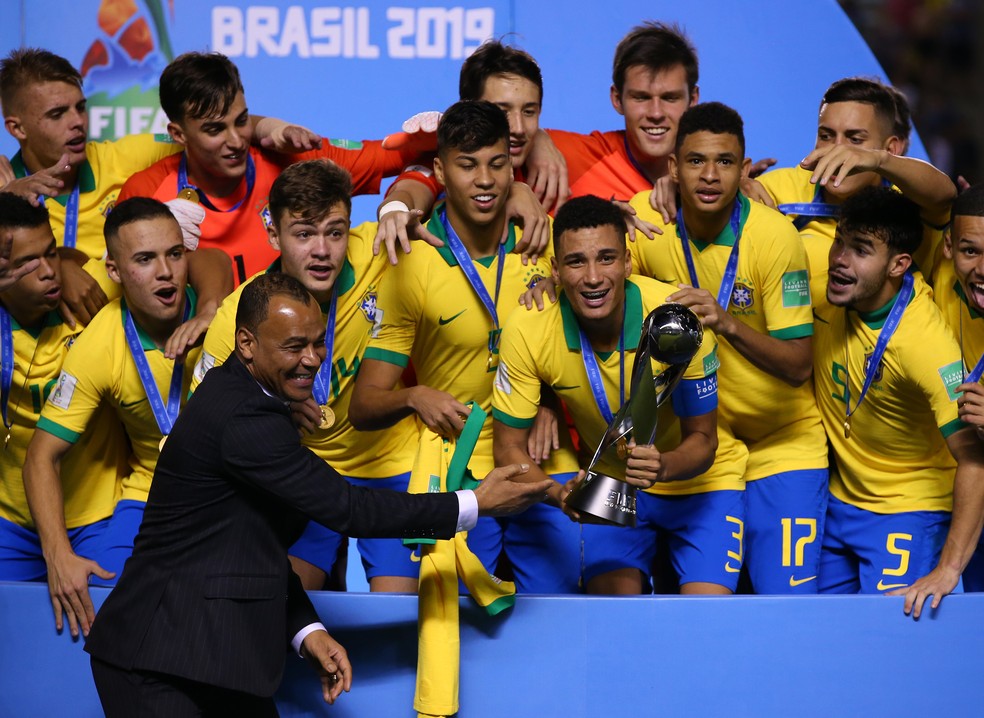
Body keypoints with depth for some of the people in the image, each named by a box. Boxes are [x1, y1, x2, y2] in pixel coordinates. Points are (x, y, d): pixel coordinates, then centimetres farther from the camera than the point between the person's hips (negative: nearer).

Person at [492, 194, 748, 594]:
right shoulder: (527, 330, -22)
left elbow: (703, 440, -17)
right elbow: (510, 448, -12)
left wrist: (663, 467, -40)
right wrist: (559, 494, -33)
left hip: (696, 478, -1)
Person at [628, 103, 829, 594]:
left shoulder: (773, 235, -18)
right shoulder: (646, 218, -9)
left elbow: (798, 365, -18)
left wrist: (728, 323, -33)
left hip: (781, 443, -3)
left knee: (788, 597, -10)